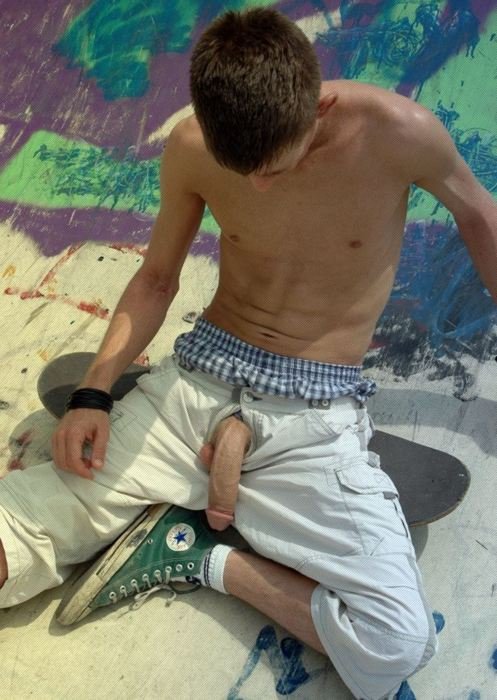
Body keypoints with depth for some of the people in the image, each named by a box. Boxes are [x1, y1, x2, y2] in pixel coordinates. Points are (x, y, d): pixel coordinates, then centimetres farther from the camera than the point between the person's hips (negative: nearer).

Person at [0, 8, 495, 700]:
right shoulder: (190, 150, -6)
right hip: (196, 379, 1)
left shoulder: (396, 133, -14)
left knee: (400, 644, -23)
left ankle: (206, 557, -3)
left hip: (316, 415, 0)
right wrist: (94, 394, -6)